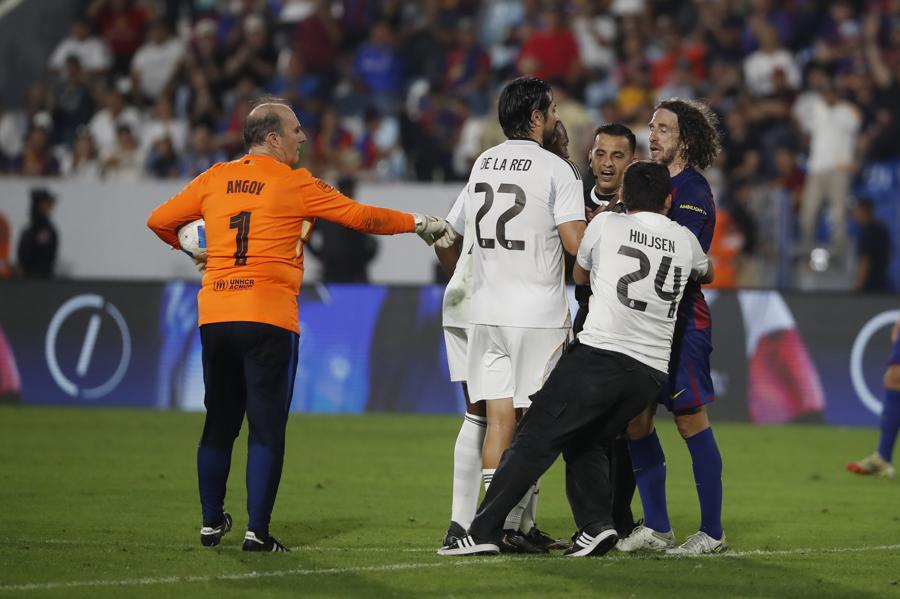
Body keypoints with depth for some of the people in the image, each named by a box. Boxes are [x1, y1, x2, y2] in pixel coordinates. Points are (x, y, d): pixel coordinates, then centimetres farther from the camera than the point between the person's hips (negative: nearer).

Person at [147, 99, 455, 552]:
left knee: (219, 423, 15)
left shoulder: (215, 179, 10)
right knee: (266, 427, 0)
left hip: (214, 315, 5)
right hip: (268, 319, -5)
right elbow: (360, 216, 0)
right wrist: (418, 223, 11)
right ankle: (257, 532, -3)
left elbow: (160, 221, 16)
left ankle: (212, 523, 19)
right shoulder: (295, 184, -3)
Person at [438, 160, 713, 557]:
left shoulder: (606, 224, 5)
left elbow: (580, 275, 25)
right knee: (584, 443, 21)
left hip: (600, 355, -4)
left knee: (536, 438, -2)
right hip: (652, 372, 4)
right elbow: (707, 273, 38)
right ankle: (595, 525, 2)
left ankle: (483, 531, -8)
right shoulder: (685, 241, 14)